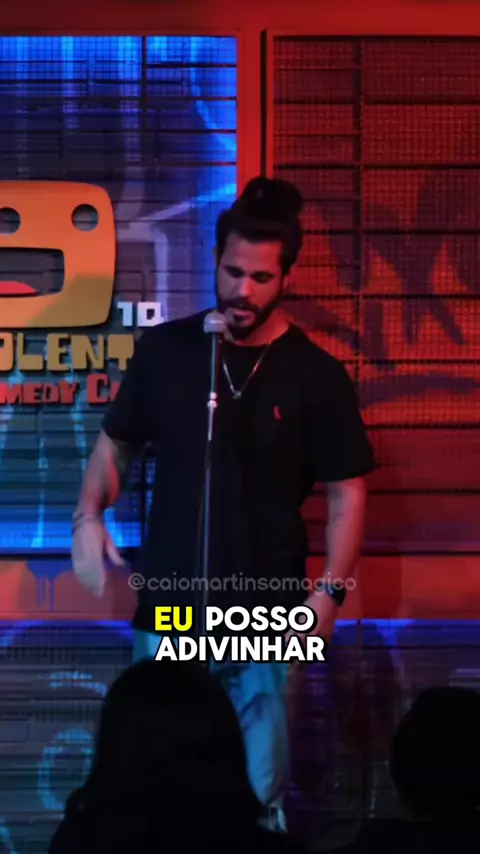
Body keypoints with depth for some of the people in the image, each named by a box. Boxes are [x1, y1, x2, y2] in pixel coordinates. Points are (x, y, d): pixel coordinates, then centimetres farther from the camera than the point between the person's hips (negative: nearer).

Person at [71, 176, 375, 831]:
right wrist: (89, 516, -6)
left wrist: (330, 589, -13)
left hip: (266, 617, -2)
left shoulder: (316, 375, -5)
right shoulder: (165, 350, 1)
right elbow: (116, 443, 11)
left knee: (258, 796, 5)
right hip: (168, 608, 2)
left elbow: (347, 492, -3)